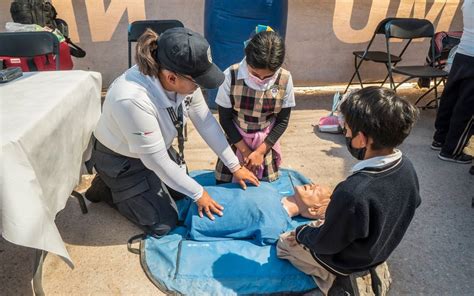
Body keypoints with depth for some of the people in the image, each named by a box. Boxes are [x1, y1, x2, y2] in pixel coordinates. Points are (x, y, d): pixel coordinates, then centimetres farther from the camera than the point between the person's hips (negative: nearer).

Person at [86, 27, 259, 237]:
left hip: (155, 149, 7)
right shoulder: (133, 99, -41)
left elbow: (206, 122, -11)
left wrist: (235, 166, -8)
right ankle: (109, 190, 17)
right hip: (121, 160, -6)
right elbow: (155, 160, -31)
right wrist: (198, 194, -19)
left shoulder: (183, 78, -23)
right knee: (163, 224, 0)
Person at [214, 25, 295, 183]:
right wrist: (245, 150, -11)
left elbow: (283, 121, -6)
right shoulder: (231, 76, -20)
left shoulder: (285, 80, -16)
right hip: (236, 144, 0)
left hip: (266, 146, 1)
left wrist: (260, 151, -10)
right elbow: (225, 119, -10)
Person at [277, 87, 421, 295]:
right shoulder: (406, 167, -20)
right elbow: (411, 205, 3)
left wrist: (301, 234, -4)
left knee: (284, 242, 17)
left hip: (346, 262, -6)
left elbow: (326, 244, -26)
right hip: (379, 250, 7)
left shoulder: (353, 193, -43)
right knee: (320, 225, 31)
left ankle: (333, 276, 13)